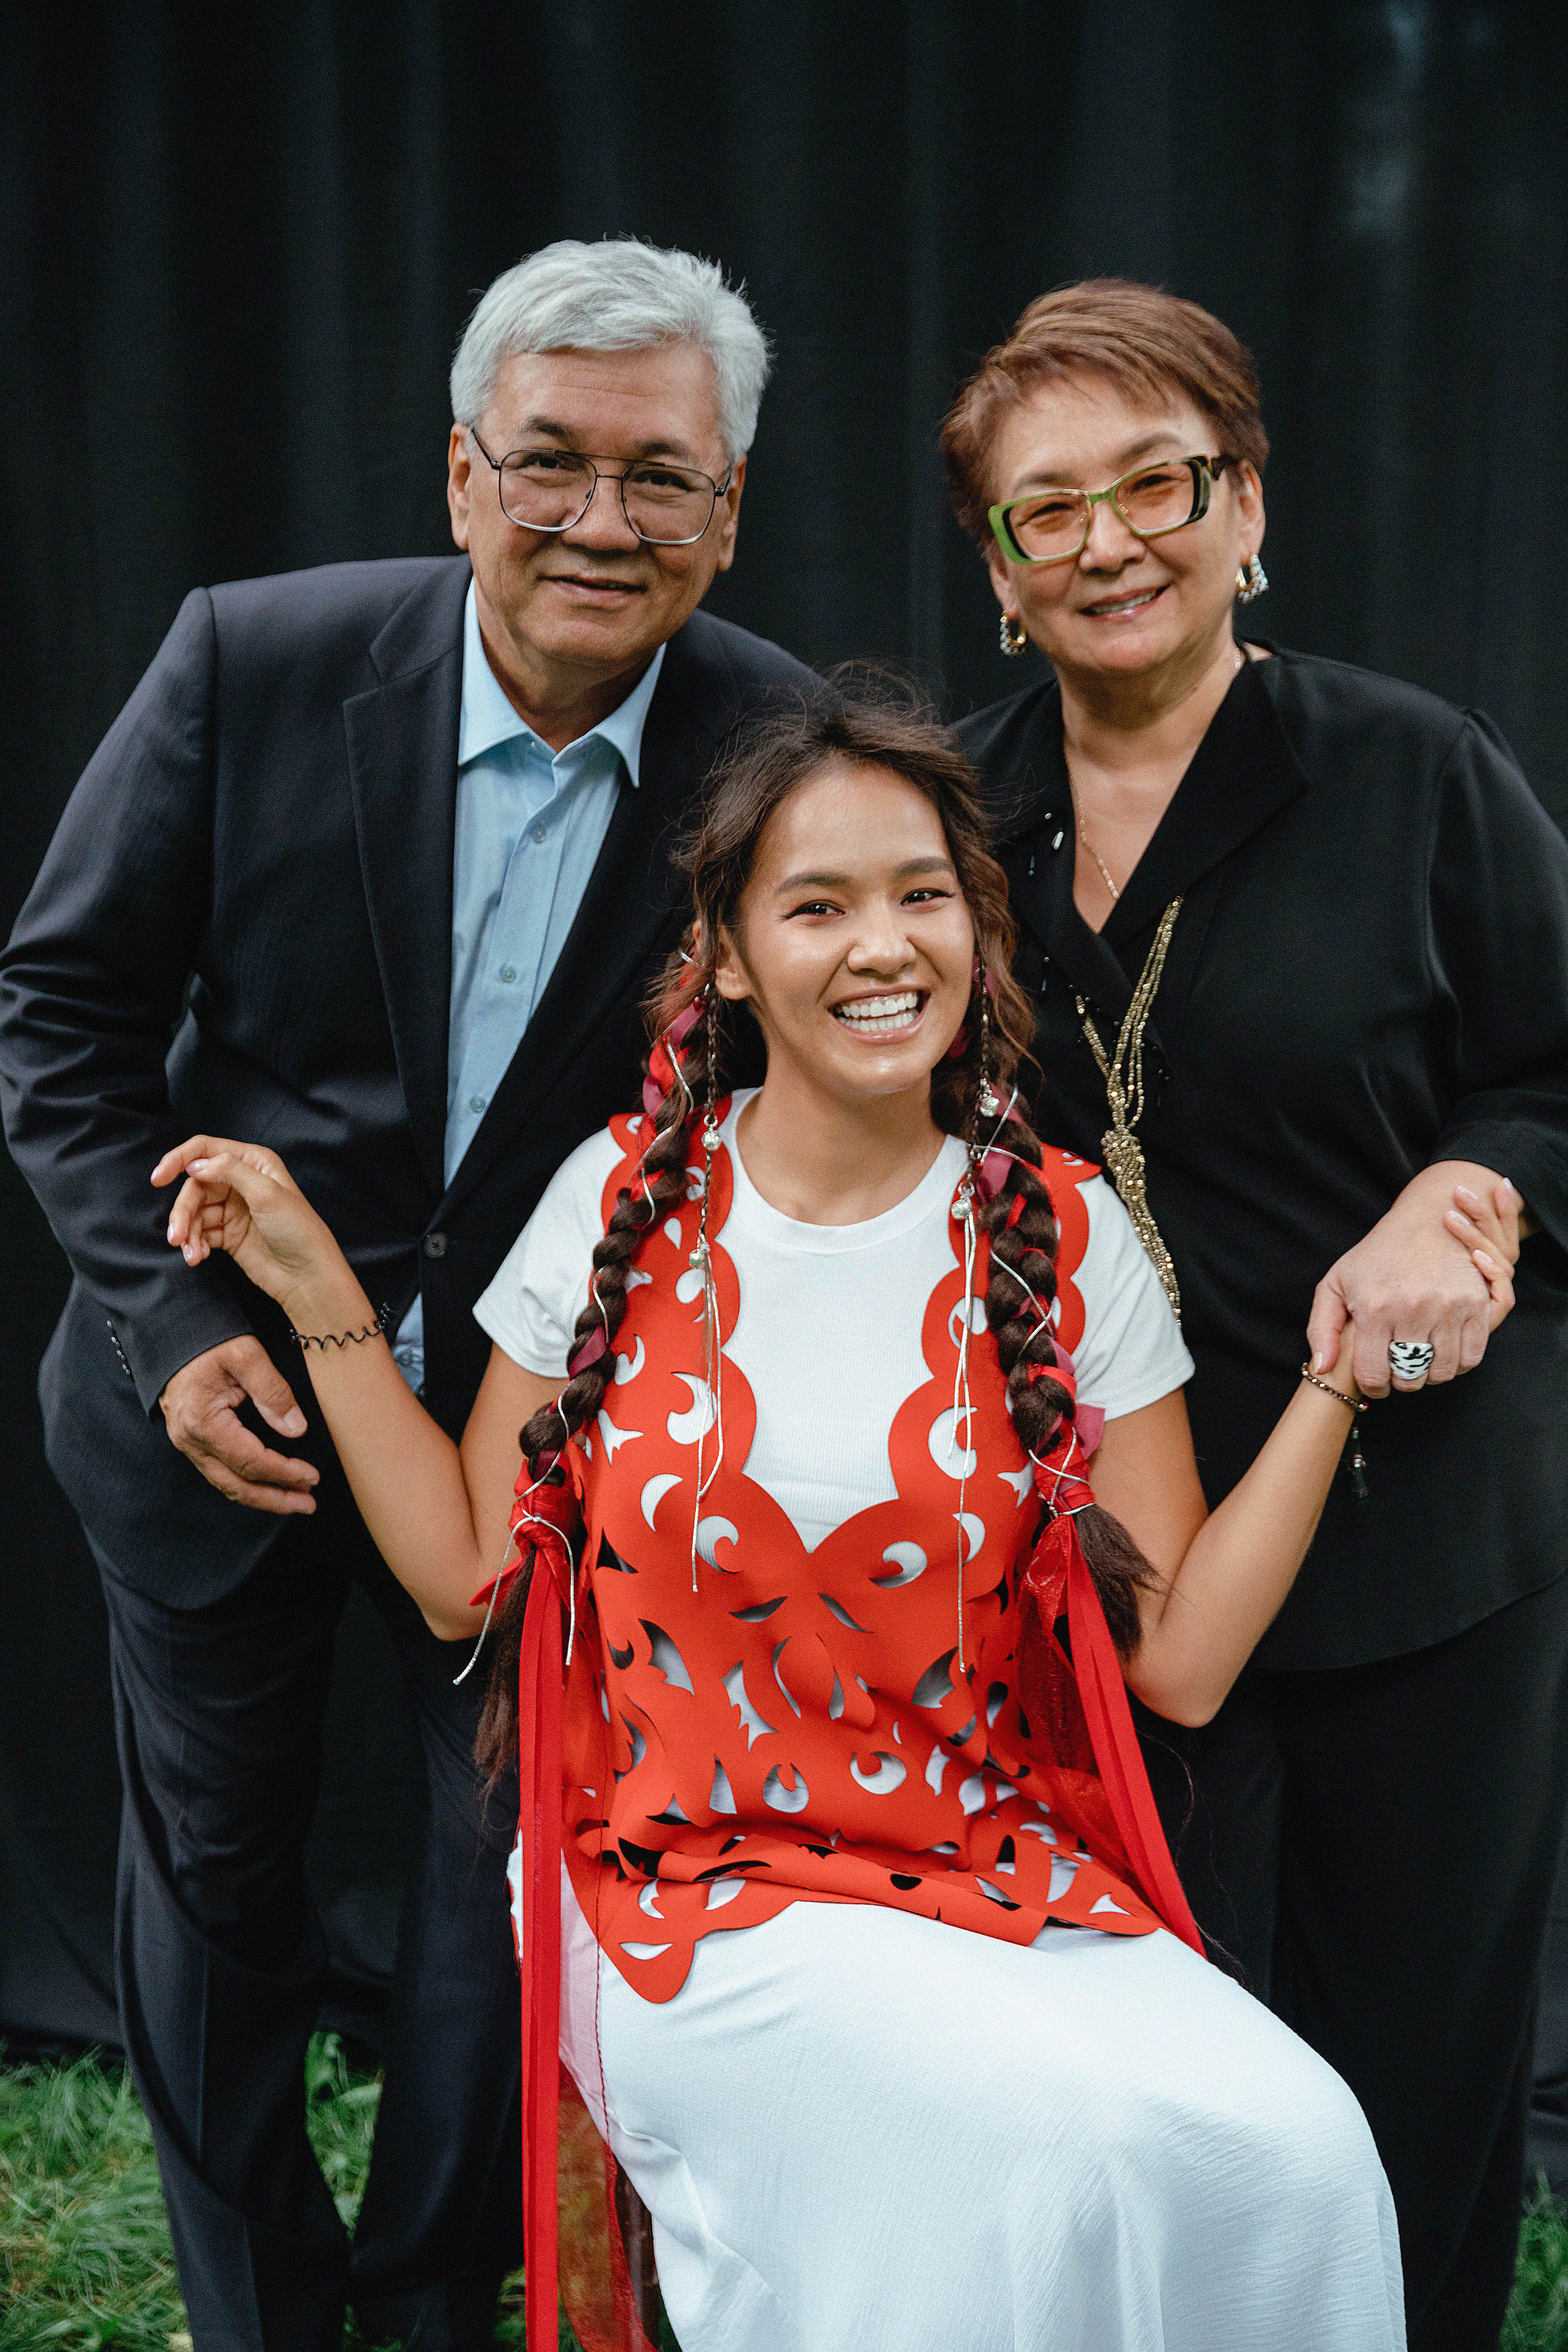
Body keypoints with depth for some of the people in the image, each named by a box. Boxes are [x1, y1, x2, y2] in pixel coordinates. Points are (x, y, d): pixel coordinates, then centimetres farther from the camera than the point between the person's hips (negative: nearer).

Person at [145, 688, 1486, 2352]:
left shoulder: (1060, 1233, -1)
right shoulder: (624, 1201, -1)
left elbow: (1180, 1653, -3)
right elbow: (461, 1573, 3)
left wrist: (1343, 1364, -8)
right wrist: (320, 1295, -2)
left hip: (1002, 1877, 2)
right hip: (691, 1894, -1)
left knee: (1284, 2140, -26)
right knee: (1061, 2135, -28)